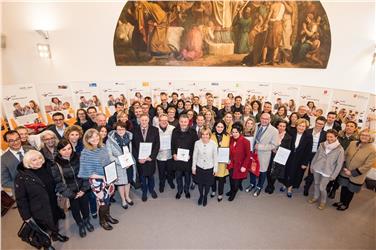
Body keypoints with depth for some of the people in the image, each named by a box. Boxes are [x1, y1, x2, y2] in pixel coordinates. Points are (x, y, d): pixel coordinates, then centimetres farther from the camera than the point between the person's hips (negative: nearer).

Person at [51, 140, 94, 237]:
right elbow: (58, 182, -11)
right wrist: (70, 194, -12)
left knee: (85, 205, 16)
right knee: (75, 208, 15)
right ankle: (80, 224, 44)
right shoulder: (56, 165, -15)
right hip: (70, 193, -1)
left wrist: (84, 189, -10)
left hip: (82, 190, 2)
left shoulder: (78, 158, -9)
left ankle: (86, 221, 47)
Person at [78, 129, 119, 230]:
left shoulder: (103, 148, -3)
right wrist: (102, 177, -21)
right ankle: (102, 220, 35)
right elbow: (87, 172, -16)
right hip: (96, 181, -5)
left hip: (108, 178, 5)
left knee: (108, 198, 19)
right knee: (103, 201, 7)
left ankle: (107, 215, 45)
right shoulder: (85, 153, -18)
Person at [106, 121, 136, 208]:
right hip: (119, 166, -3)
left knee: (128, 180, 19)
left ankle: (127, 197, 43)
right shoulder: (110, 140, -16)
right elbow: (109, 155, -15)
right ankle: (123, 200, 36)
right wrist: (121, 162, -20)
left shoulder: (129, 137, -4)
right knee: (121, 182, 13)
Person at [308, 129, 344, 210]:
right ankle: (315, 197, 39)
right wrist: (312, 166, 10)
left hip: (327, 172, -3)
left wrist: (333, 175, -6)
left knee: (322, 188, 4)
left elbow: (339, 164, -7)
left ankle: (323, 201, 30)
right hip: (317, 169, 3)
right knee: (316, 184, 17)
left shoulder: (340, 149, -13)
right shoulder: (322, 145, -4)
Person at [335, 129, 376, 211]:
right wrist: (344, 167, -7)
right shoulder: (352, 143, -6)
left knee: (350, 191, 15)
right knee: (343, 188, 19)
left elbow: (367, 166, -18)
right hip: (345, 173, 3)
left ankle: (345, 205, 38)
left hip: (356, 177, -3)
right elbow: (345, 155, 3)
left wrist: (352, 173, -18)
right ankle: (341, 202, 41)